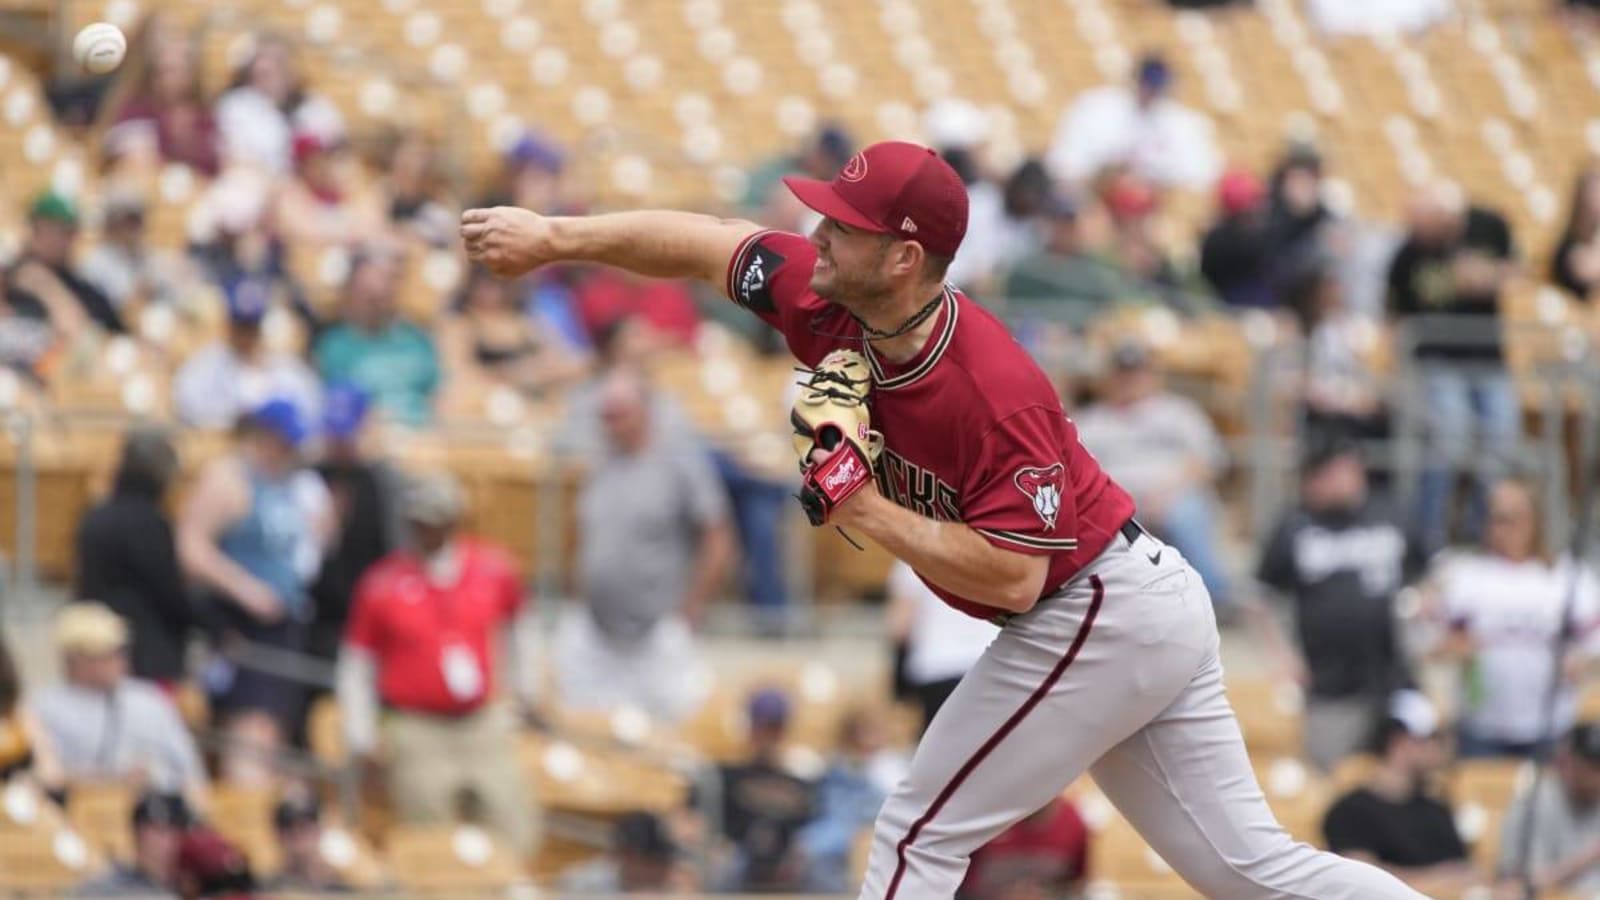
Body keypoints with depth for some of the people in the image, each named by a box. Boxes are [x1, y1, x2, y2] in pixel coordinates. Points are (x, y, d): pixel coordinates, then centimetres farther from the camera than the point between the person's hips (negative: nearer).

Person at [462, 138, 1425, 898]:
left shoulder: (993, 392, -29)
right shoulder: (831, 305, -5)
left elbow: (1013, 576, -29)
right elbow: (705, 242, 7)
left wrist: (864, 508, -24)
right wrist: (555, 236, 3)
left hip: (1090, 622, -9)